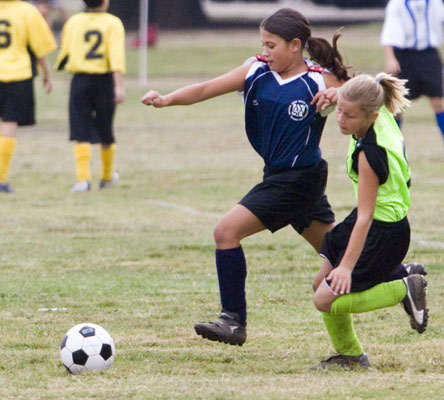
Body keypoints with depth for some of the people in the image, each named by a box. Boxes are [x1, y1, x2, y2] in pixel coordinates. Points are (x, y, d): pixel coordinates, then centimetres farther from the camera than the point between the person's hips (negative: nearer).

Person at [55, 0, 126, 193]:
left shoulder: (73, 22, 2)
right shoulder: (113, 23, -4)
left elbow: (64, 52, 8)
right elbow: (116, 55, -15)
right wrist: (119, 86, -20)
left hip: (80, 81, 0)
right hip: (104, 80, 0)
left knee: (81, 133, -2)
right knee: (105, 133, 15)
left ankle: (83, 178, -16)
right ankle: (107, 177, 30)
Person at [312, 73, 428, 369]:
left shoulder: (369, 155, -31)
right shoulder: (383, 113, -9)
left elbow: (365, 216, -30)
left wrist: (347, 266, -30)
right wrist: (340, 94, 12)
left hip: (383, 233, -9)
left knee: (327, 299, -9)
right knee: (322, 283, 14)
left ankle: (405, 290, 1)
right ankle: (350, 354, 27)